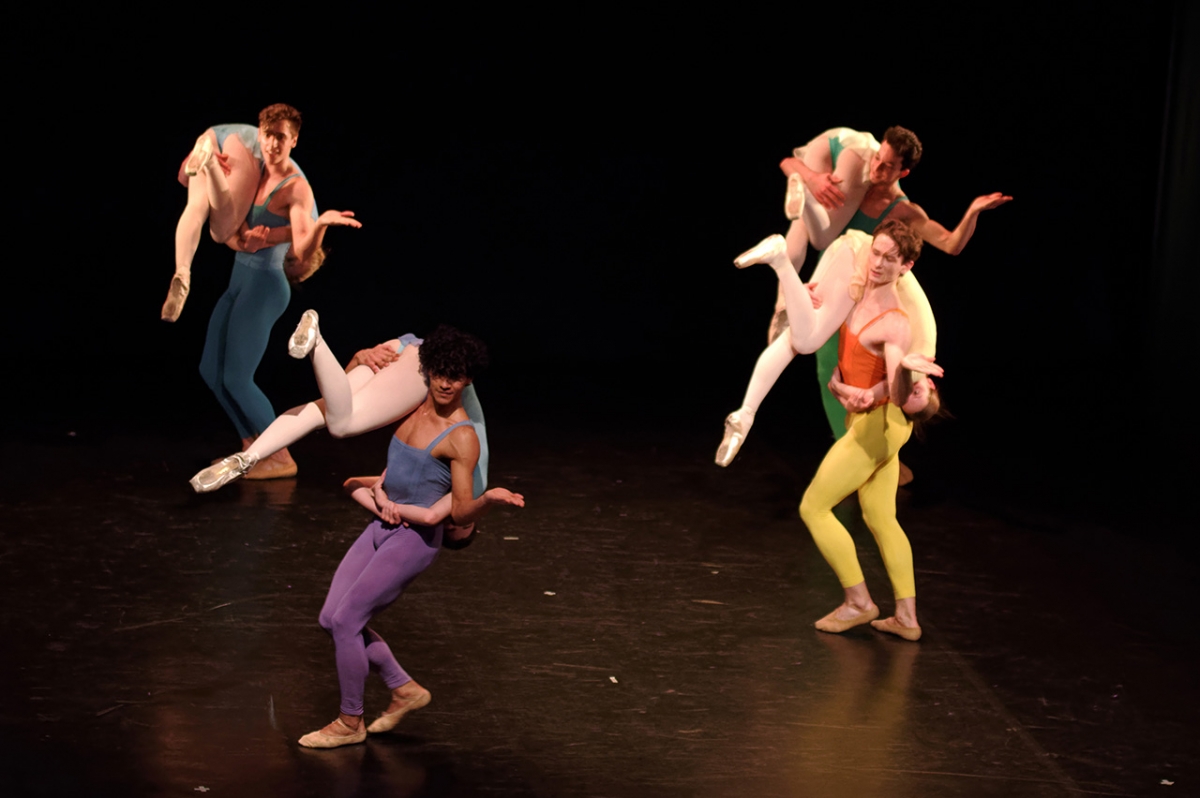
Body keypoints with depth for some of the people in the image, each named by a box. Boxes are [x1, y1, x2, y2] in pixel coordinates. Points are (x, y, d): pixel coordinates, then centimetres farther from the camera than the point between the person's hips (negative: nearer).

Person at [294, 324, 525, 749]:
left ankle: (350, 722, 7)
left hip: (415, 538, -8)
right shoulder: (412, 410, 5)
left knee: (345, 620, -10)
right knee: (332, 618, 8)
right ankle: (405, 688, 21)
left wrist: (490, 499, -36)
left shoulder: (462, 437, -15)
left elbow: (460, 512, -16)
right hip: (383, 527, 8)